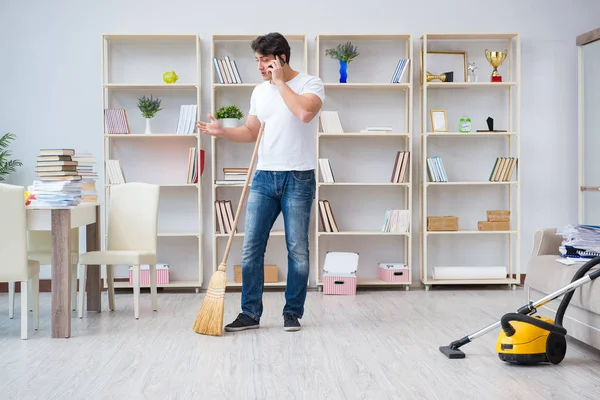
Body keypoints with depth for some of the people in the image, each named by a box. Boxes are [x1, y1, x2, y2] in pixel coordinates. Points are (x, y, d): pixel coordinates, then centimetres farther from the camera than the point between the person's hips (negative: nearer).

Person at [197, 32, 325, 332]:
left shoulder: (310, 83, -5)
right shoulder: (260, 91, 13)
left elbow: (305, 112, -25)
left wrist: (280, 81, -16)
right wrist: (222, 132, 0)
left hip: (298, 178, -5)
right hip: (264, 176, 6)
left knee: (297, 249, 3)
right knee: (251, 247, 3)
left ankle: (293, 313, 15)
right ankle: (250, 313, 12)